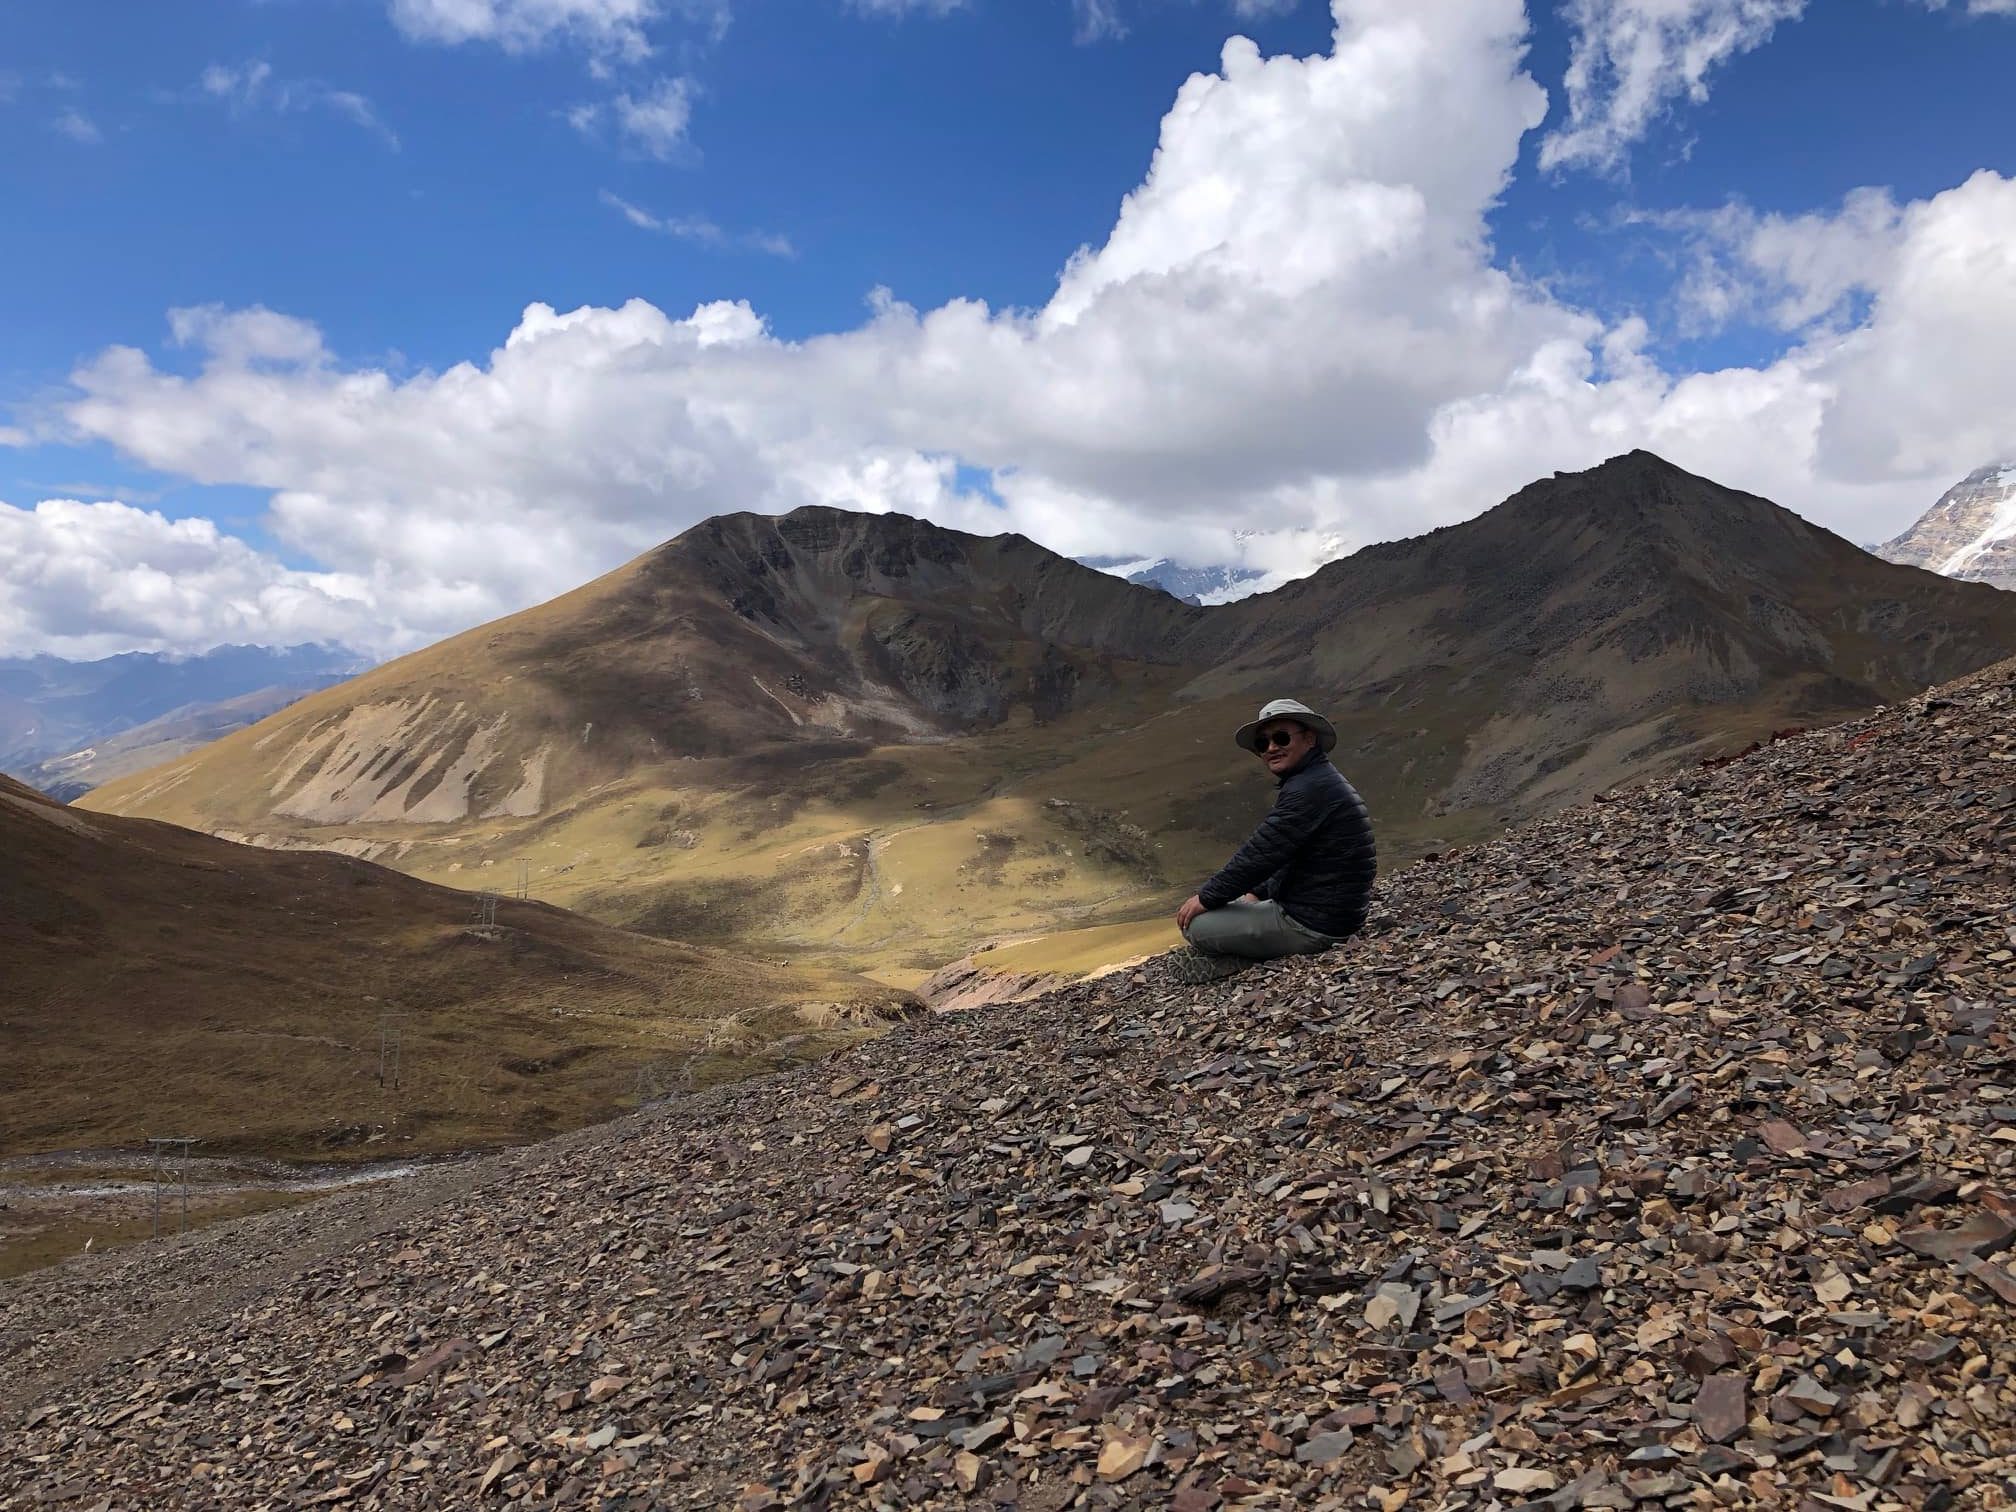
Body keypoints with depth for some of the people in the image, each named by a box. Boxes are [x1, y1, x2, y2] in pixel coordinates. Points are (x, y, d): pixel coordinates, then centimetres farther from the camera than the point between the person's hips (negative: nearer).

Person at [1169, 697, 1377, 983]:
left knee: (1196, 923, -13)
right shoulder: (1318, 780, 13)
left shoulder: (1310, 788, -22)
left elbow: (1260, 854, -22)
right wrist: (1258, 894, 12)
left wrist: (1206, 898, -12)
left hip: (1312, 926, -11)